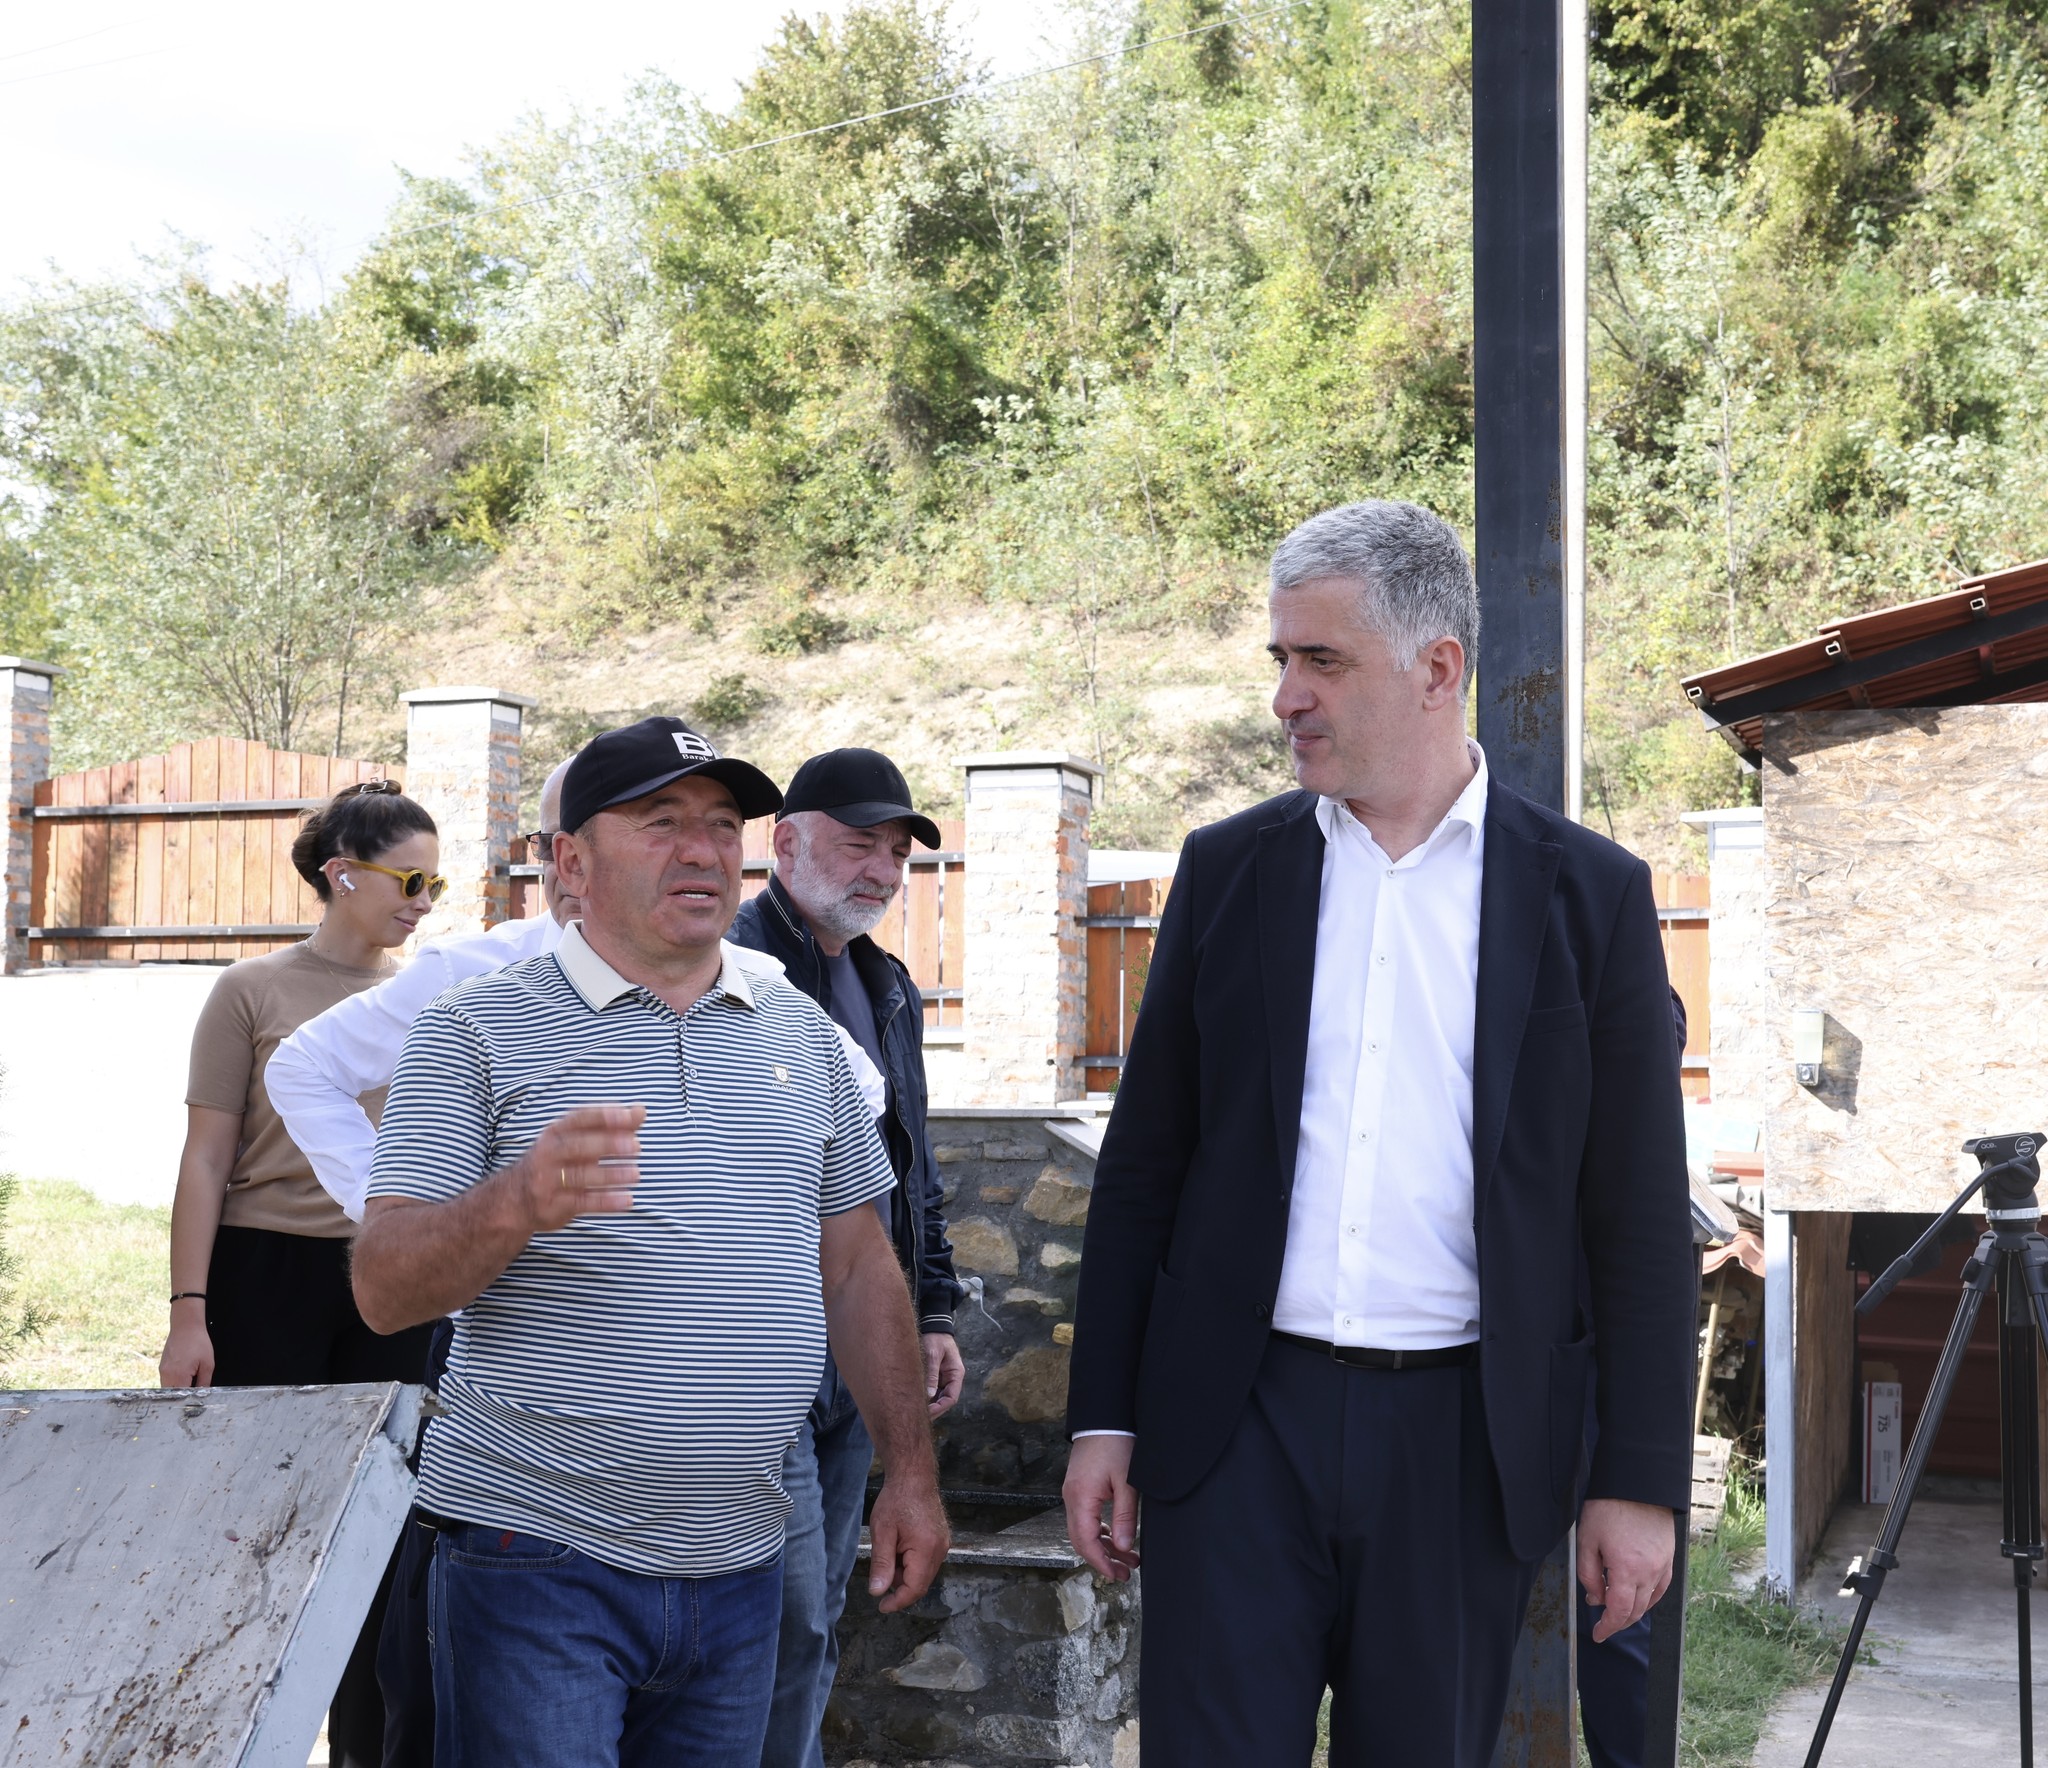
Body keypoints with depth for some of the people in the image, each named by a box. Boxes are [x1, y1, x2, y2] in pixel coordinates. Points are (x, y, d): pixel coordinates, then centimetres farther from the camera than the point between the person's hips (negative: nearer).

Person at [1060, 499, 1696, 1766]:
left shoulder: (1591, 896, 1)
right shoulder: (1228, 869, 6)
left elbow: (1640, 1220, 1)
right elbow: (1142, 1166, 8)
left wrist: (1642, 1481, -2)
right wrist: (1102, 1421, 5)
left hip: (1464, 1434, -1)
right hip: (1238, 1418, 1)